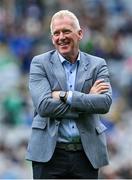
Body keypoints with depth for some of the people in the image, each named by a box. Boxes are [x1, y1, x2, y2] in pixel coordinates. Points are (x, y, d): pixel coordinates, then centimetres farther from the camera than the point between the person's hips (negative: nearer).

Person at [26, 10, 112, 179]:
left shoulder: (97, 65, 8)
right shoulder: (40, 63, 3)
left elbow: (105, 103, -9)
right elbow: (44, 106, -11)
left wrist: (65, 95, -14)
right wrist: (87, 99, -9)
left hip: (87, 155, 2)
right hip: (50, 154, -1)